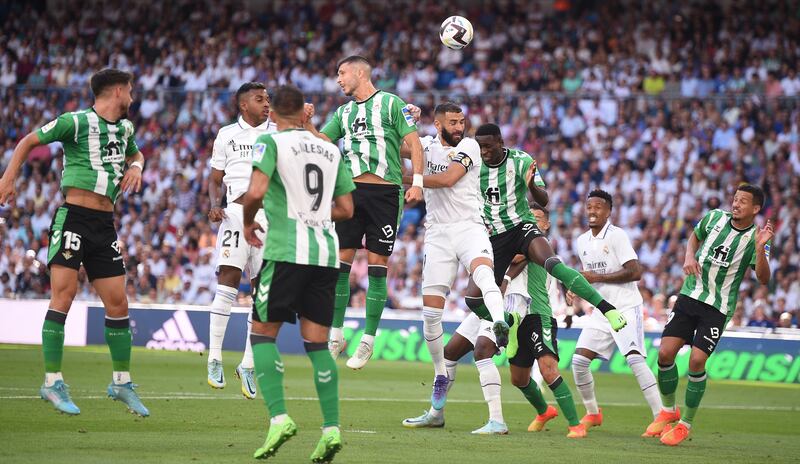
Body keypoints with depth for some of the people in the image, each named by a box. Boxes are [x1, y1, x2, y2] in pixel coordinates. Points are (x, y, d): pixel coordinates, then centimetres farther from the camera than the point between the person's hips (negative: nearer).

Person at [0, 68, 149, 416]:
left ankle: (121, 382, 17)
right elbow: (29, 142, 4)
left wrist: (135, 166, 15)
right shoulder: (77, 122, -5)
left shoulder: (126, 127, 16)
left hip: (105, 224, 6)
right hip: (73, 216, -6)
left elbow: (135, 154, 37)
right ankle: (52, 382, -8)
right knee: (63, 296, -13)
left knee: (118, 303, 5)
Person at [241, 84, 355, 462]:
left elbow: (256, 192, -14)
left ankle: (279, 418, -13)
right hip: (326, 251, 5)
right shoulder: (331, 150, 16)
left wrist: (247, 222, 5)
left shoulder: (271, 142, 0)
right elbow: (346, 209, 16)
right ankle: (331, 428, -5)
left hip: (286, 251, -5)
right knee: (316, 343, 6)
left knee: (263, 333, 4)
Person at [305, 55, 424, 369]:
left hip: (385, 192, -4)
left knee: (377, 266, -2)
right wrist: (307, 122, -4)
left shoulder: (391, 104, 3)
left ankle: (368, 341, 3)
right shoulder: (343, 113, 19)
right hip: (351, 189, 4)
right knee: (340, 262, -2)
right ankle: (336, 335, 7)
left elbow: (413, 142, -1)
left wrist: (417, 181, -11)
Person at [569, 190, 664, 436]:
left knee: (634, 358, -21)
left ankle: (661, 414, -19)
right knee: (579, 360, -3)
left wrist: (598, 277, -18)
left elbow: (635, 272, -19)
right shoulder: (581, 242, 12)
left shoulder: (617, 236, -10)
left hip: (626, 307, -7)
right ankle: (592, 413, 15)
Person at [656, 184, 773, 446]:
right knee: (665, 354, -6)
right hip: (689, 296, 4)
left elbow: (763, 279, -22)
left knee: (696, 361, -16)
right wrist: (689, 257, 1)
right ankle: (668, 411, 18)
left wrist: (760, 249, -37)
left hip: (718, 308, -4)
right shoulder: (714, 217, 0)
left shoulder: (754, 238, -10)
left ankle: (686, 424, 2)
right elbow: (694, 237, 22)